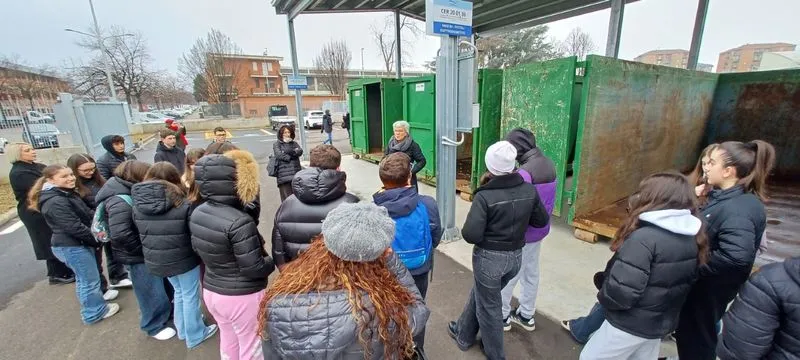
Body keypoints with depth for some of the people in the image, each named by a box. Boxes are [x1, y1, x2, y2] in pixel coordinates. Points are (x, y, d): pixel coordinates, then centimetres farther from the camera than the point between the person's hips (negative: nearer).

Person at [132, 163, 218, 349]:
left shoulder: (138, 204, -5)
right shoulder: (183, 204, -21)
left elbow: (140, 234, 5)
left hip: (156, 260, 6)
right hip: (184, 259, -5)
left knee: (179, 292, 26)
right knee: (190, 296, 13)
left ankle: (183, 330, 44)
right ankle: (195, 335, 31)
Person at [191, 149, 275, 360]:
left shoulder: (198, 213, -4)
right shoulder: (239, 222, -30)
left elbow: (199, 249, 11)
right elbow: (254, 269, -25)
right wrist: (271, 261, -6)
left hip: (211, 291, 8)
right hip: (242, 297, -7)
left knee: (228, 341, 28)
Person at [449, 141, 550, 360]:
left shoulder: (485, 196, -24)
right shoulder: (529, 190, -7)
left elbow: (471, 235, -25)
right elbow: (542, 220, 6)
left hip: (489, 257, -6)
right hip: (516, 256, 6)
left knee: (489, 306, 17)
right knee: (479, 293, 26)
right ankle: (463, 334, 46)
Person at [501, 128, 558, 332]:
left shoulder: (525, 172, -26)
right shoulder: (549, 164, 2)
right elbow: (545, 199, 9)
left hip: (523, 233, -8)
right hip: (540, 229, 9)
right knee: (531, 273, 20)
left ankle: (502, 316, 25)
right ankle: (527, 316, 36)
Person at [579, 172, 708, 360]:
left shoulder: (645, 238, -29)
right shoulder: (693, 238, -2)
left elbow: (620, 293, -31)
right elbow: (688, 281, 11)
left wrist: (603, 296, -11)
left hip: (631, 324, -7)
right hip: (663, 323, 8)